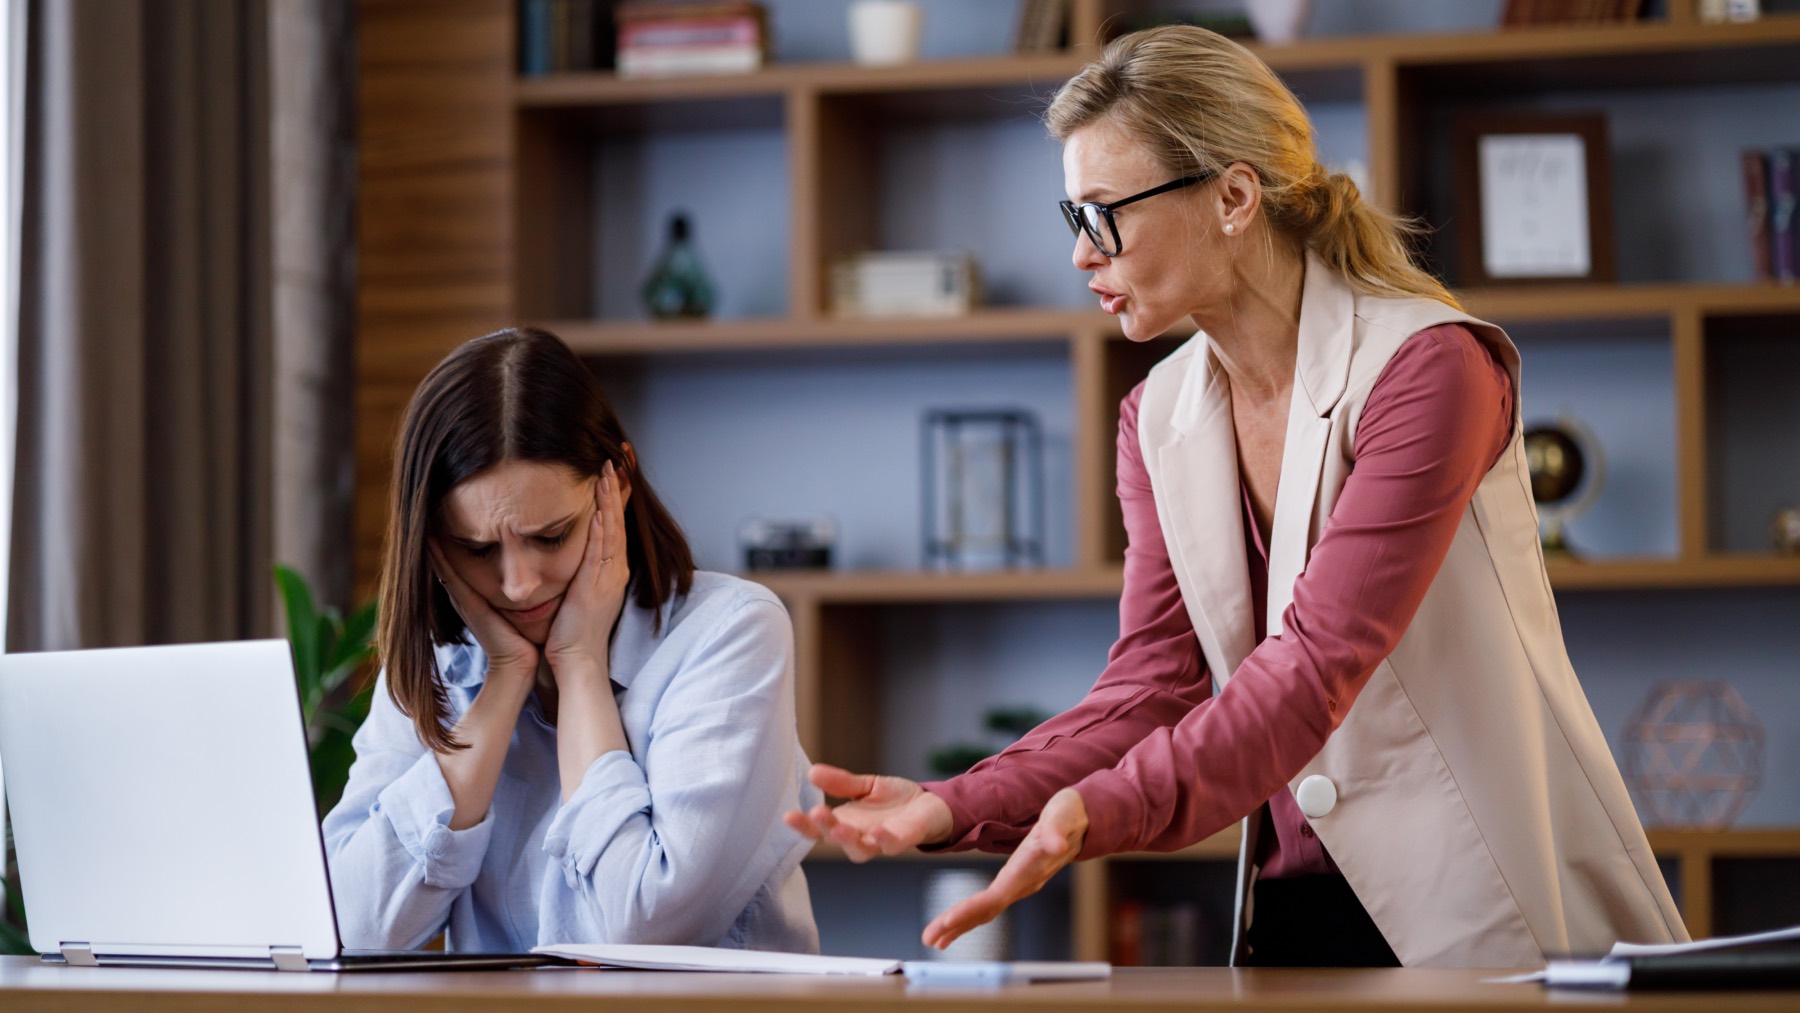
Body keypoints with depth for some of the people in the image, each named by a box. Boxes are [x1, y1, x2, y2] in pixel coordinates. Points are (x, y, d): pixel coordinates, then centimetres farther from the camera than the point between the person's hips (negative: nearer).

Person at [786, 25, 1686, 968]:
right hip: (1295, 909, 5)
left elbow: (1319, 663, -21)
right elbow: (1151, 688, 5)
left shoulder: (1426, 369, -12)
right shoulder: (1162, 416, 10)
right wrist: (955, 809, -11)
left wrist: (1100, 811, -33)